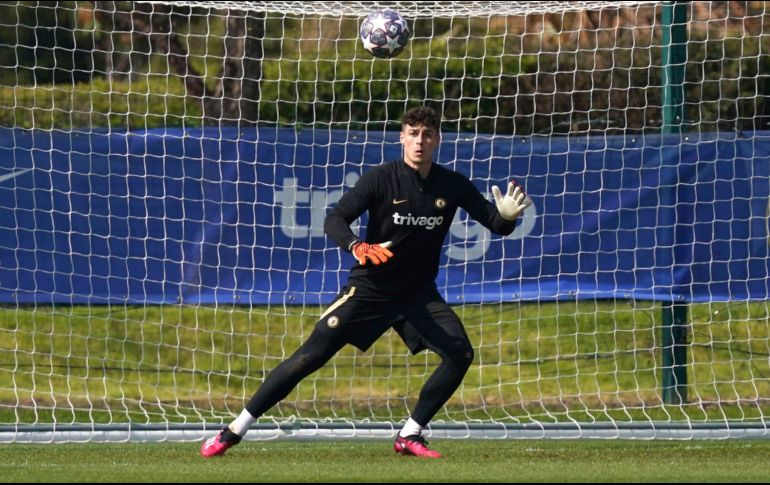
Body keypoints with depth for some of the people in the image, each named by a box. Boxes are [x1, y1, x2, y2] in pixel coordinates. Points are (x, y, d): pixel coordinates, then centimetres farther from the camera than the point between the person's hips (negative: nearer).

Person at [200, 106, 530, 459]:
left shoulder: (452, 185, -3)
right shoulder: (382, 178, -12)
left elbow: (495, 225, -1)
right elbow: (334, 221, -19)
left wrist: (507, 215, -26)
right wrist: (357, 247, -40)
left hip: (419, 294, 3)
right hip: (369, 289, -3)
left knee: (460, 354, -15)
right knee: (312, 355, -10)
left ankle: (410, 436, -1)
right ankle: (235, 430, -4)